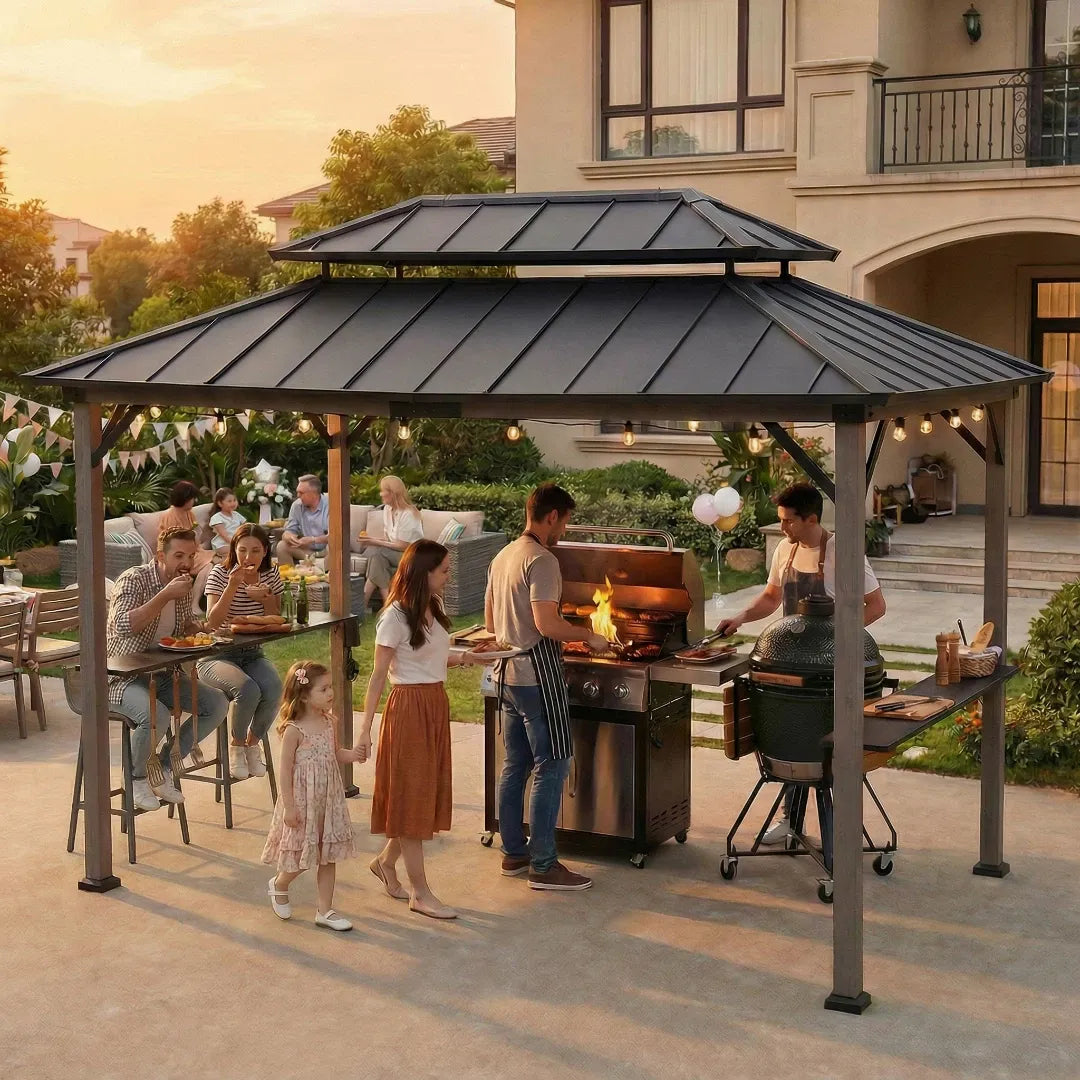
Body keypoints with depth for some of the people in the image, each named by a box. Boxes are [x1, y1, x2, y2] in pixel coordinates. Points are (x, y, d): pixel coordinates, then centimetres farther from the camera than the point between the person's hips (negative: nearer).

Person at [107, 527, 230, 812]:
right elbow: (124, 626, -33)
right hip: (124, 678, -8)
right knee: (157, 716, -35)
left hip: (163, 674, 8)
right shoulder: (134, 579, -17)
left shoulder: (183, 585, 6)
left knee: (218, 704, -6)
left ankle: (163, 768, 6)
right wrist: (165, 595, -33)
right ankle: (137, 778, -5)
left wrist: (202, 629, 1)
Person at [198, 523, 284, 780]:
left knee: (273, 689, -27)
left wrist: (266, 598, -11)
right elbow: (212, 622, -18)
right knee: (248, 690, -33)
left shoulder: (270, 575, 4)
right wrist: (232, 587, -29)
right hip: (218, 656, -4)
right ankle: (237, 746, -3)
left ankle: (253, 742, 1)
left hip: (252, 655, 4)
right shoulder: (220, 574, -9)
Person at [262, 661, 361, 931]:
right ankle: (278, 885, 35)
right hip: (303, 802, -6)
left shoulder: (328, 722, 1)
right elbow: (286, 769, -16)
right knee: (302, 858, 4)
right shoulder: (293, 730, -18)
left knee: (328, 856, 9)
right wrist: (289, 806, -17)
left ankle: (325, 910, 18)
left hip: (328, 800, 6)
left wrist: (352, 755, -8)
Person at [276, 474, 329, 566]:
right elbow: (288, 532, 4)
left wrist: (313, 540, -36)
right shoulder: (297, 505, 2)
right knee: (282, 545, -12)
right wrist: (289, 537, -22)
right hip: (307, 550, 5)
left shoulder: (329, 506, -14)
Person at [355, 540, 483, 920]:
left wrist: (461, 658, 2)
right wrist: (365, 728, -17)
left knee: (428, 793, 14)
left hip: (436, 706, 8)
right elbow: (378, 675, -14)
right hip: (408, 707, -8)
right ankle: (420, 892, 4)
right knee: (411, 795, -1)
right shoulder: (395, 617, -14)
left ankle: (386, 860, 34)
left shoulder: (432, 611, 9)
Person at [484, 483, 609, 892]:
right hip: (538, 675, -10)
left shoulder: (502, 557, 13)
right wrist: (588, 636, -12)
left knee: (515, 765, 14)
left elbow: (491, 621, 20)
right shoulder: (542, 560, -16)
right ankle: (543, 866, -3)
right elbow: (546, 623, -25)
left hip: (509, 673, 10)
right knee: (551, 766, -5)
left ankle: (514, 852, 21)